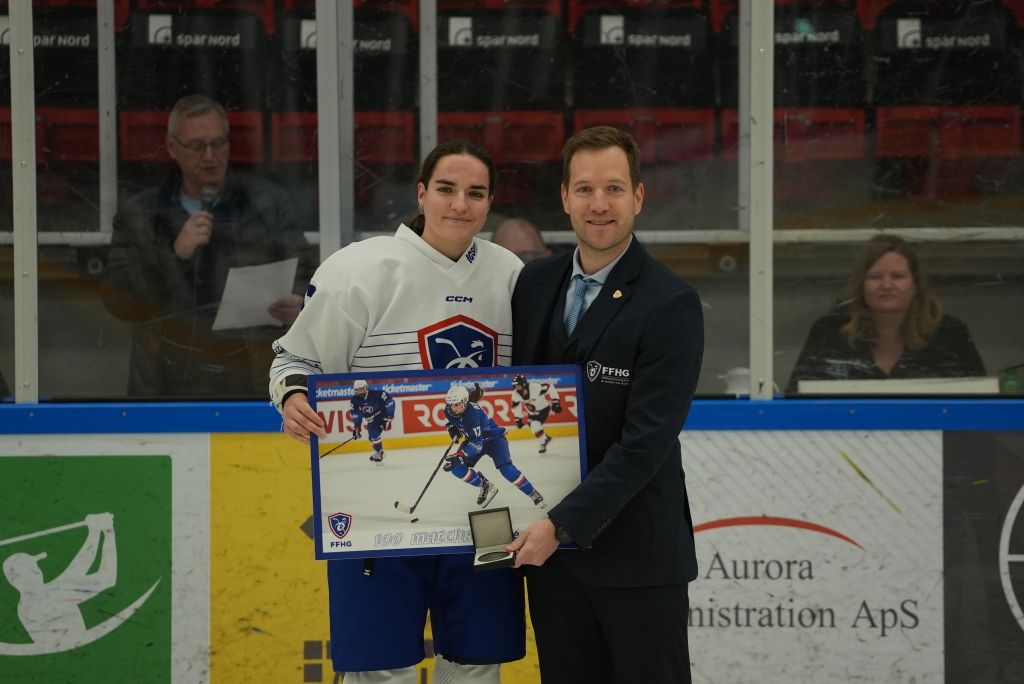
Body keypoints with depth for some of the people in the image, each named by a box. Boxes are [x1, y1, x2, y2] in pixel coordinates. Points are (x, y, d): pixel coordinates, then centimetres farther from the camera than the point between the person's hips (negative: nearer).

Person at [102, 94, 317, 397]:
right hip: (168, 381, 0)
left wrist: (298, 306, -13)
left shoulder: (269, 203, 12)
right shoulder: (139, 215, 12)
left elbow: (306, 275, 10)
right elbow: (117, 301, 3)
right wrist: (174, 254, -9)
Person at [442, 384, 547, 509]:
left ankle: (534, 495, -9)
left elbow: (477, 443, -40)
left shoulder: (473, 413, -37)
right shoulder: (449, 411, -15)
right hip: (473, 438, 7)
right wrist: (452, 427, -7)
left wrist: (459, 457, -51)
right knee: (457, 468, -11)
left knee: (506, 469, -26)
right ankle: (486, 487, 9)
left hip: (494, 438, -7)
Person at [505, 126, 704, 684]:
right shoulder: (534, 284, 8)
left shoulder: (670, 306, -10)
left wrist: (562, 524, -19)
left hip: (637, 554, -5)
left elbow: (645, 443, -16)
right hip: (549, 549, 5)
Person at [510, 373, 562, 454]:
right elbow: (516, 406, 1)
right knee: (534, 428, 10)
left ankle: (542, 444, -5)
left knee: (535, 426, -24)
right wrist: (518, 418, -2)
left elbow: (550, 388, -23)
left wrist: (555, 401, -21)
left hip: (543, 409, -7)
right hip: (532, 412, 7)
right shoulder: (516, 394, -15)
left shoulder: (535, 387, -34)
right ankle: (546, 438, 38)